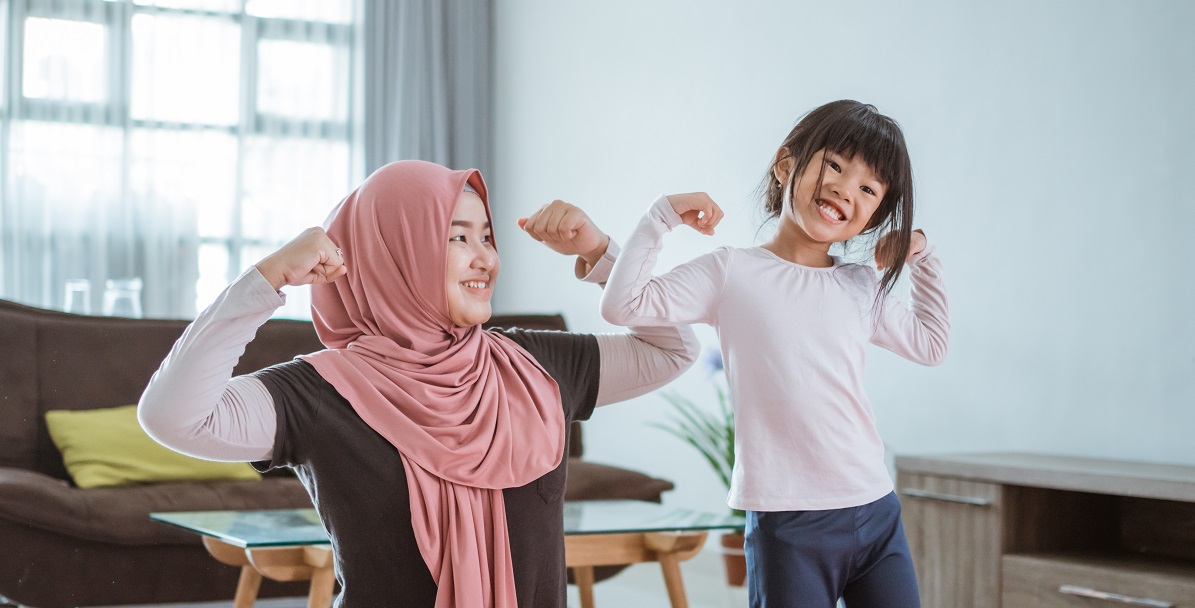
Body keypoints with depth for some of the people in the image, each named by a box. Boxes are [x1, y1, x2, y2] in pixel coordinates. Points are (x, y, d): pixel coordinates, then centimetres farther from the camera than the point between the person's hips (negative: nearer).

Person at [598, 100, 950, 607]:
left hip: (876, 512, 5)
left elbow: (929, 344, 28)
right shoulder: (731, 273, -1)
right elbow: (623, 305, -9)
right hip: (787, 526, -5)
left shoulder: (863, 288, 12)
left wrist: (922, 259, 18)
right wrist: (662, 216, -8)